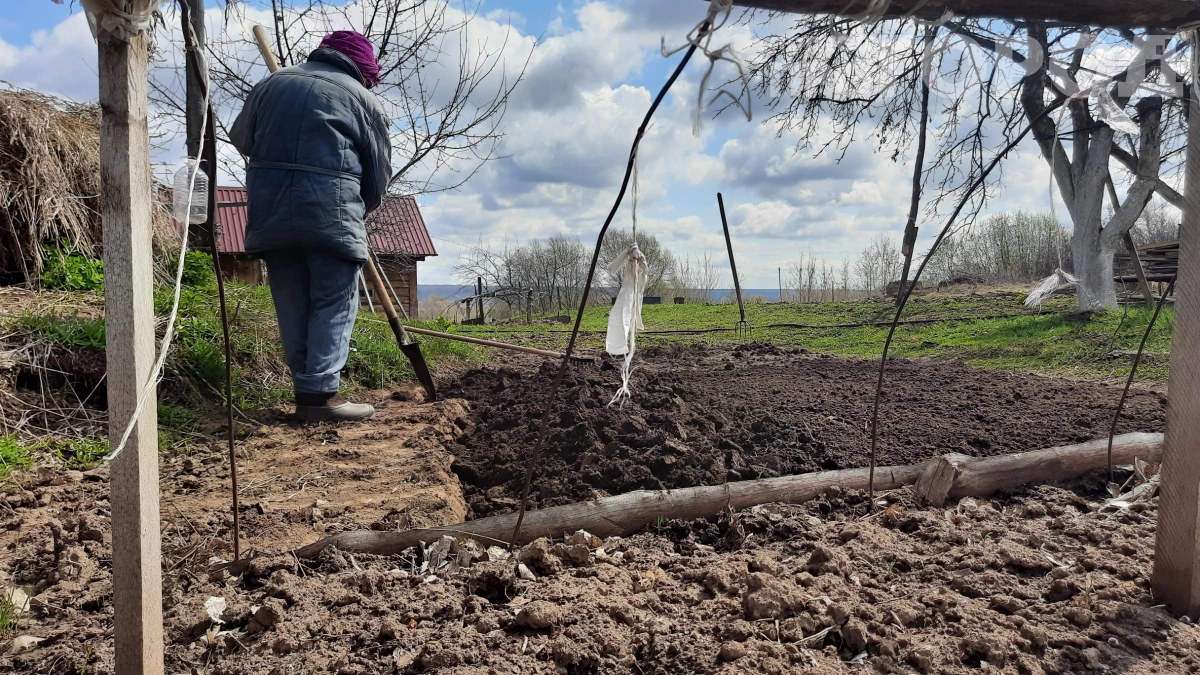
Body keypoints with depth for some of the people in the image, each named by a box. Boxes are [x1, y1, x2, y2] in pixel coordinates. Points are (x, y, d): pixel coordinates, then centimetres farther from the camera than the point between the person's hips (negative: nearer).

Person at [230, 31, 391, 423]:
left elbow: (241, 138, 25)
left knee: (291, 303, 12)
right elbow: (379, 172, 7)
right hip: (330, 207, -5)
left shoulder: (271, 85, 19)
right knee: (334, 303, 1)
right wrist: (359, 212, 22)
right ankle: (320, 394, -3)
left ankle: (304, 389, 17)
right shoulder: (363, 98, 6)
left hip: (268, 203, 5)